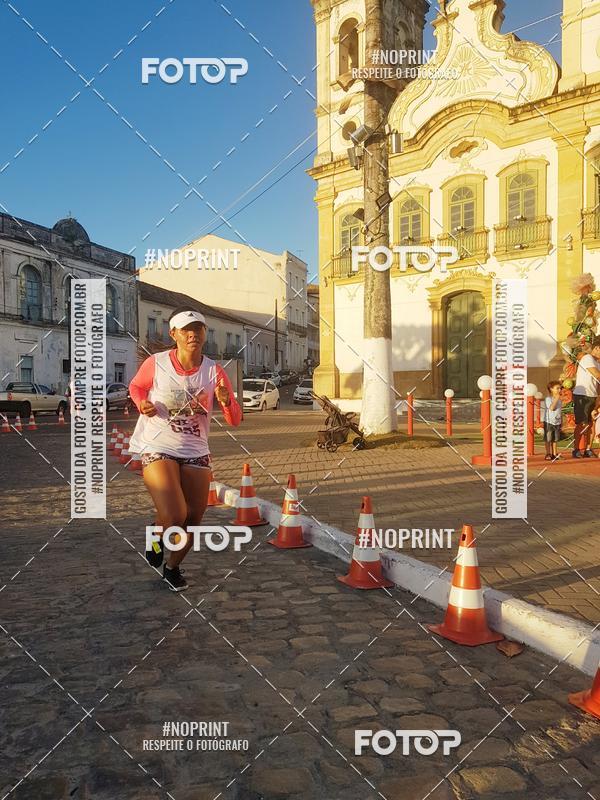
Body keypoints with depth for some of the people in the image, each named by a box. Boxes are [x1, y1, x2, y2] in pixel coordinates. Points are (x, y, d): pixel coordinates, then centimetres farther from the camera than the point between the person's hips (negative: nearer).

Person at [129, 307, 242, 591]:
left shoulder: (214, 371, -6)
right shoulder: (156, 363, -10)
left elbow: (235, 420, -4)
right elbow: (136, 386, 11)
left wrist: (226, 401, -25)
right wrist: (142, 403, -10)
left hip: (196, 453, 4)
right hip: (157, 450, -3)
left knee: (193, 520, 10)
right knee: (174, 517, -20)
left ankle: (172, 567, 40)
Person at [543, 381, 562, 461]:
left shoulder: (559, 399, 11)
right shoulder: (548, 399, -10)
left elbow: (560, 411, 16)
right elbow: (551, 408, -25)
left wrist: (561, 421, 15)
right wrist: (556, 399, -26)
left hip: (557, 422, 6)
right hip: (549, 422, -6)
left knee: (555, 439, 10)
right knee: (548, 439, 0)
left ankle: (555, 454, 17)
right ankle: (548, 454, 7)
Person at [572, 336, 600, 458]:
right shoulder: (587, 358, -10)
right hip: (581, 395, -8)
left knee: (589, 424, 9)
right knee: (581, 424, -7)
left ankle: (587, 449, 14)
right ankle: (576, 450, -2)